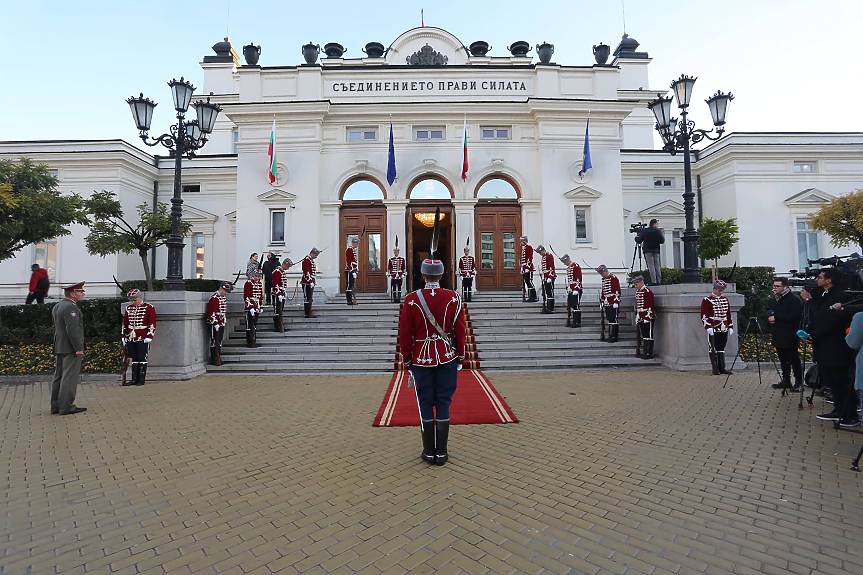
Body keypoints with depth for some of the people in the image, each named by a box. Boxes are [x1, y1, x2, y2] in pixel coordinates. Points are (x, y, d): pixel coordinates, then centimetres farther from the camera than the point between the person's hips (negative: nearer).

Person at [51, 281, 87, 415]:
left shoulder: (56, 307, 16)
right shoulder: (70, 307, -17)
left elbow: (56, 327, 20)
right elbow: (72, 329, -22)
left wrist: (57, 346, 24)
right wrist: (79, 348, -19)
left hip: (59, 348, 10)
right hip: (70, 349, -10)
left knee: (59, 376, 14)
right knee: (69, 377, -5)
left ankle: (56, 406, 20)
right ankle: (66, 407, -2)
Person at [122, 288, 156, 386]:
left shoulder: (149, 308, -3)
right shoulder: (128, 308, 12)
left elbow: (152, 324, -6)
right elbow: (125, 324, 18)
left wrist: (149, 337, -12)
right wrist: (124, 337, 13)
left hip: (143, 339, -5)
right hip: (131, 338, 5)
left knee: (142, 359, 0)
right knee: (134, 359, 9)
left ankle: (142, 380, 6)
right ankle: (134, 379, 14)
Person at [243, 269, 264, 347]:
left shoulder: (260, 284, 13)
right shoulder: (248, 283, -8)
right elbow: (246, 297, -13)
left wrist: (261, 307, 15)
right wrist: (250, 307, -18)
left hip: (257, 308, 7)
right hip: (249, 308, -7)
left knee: (255, 325, 11)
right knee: (250, 326, -3)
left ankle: (254, 341, 17)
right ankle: (250, 343, 1)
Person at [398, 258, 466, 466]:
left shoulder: (411, 299, -8)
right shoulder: (453, 298, -5)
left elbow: (405, 334, -4)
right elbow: (460, 331, -1)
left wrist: (407, 360, 7)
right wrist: (460, 356, 10)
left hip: (422, 359, -1)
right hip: (447, 358, 1)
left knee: (425, 404, 9)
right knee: (443, 403, 9)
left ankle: (429, 452, 19)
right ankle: (441, 452, 16)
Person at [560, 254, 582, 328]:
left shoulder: (576, 266, -11)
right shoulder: (568, 268, 17)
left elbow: (578, 279, -16)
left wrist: (576, 290, -19)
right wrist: (567, 289, 21)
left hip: (576, 290, -9)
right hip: (570, 290, 9)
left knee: (576, 306, -6)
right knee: (571, 306, 10)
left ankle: (577, 323, -1)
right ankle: (575, 321, 17)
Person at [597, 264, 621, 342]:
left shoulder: (614, 278, -10)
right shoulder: (603, 279, 16)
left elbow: (617, 291, -14)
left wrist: (616, 302, -16)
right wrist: (602, 302, 20)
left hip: (613, 304, -8)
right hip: (606, 303, 8)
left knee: (613, 320, -4)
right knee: (609, 320, 10)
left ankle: (614, 337, 0)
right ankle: (610, 336, 16)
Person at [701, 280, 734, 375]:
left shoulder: (726, 300, 14)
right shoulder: (707, 300, -5)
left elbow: (729, 315, 18)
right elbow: (704, 316, -8)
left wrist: (731, 327, 13)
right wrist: (708, 328, -16)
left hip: (724, 329, 5)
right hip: (713, 330, -5)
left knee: (722, 349, 10)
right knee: (713, 349, 0)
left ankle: (722, 368, 17)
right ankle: (715, 369, 6)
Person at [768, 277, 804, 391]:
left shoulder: (794, 299, -12)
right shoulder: (775, 298, 14)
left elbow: (794, 316, -22)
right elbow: (771, 312, 25)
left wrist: (776, 318, -19)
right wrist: (770, 318, 3)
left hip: (790, 336, -8)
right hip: (778, 335, 8)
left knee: (794, 359, 0)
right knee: (783, 359, 13)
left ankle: (799, 382, 8)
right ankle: (786, 381, 21)